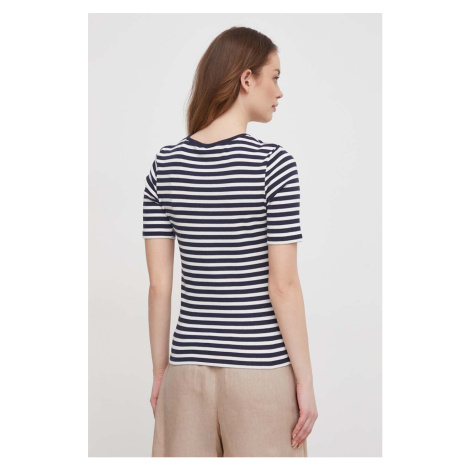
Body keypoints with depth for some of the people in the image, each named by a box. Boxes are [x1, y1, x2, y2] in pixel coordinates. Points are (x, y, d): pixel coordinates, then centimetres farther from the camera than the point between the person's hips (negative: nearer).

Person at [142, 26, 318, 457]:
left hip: (190, 369, 4)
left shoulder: (165, 165, 1)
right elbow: (283, 285, -14)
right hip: (261, 371, -4)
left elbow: (158, 284, 1)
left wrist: (160, 372, 10)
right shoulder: (273, 164, -12)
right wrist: (306, 381, -6)